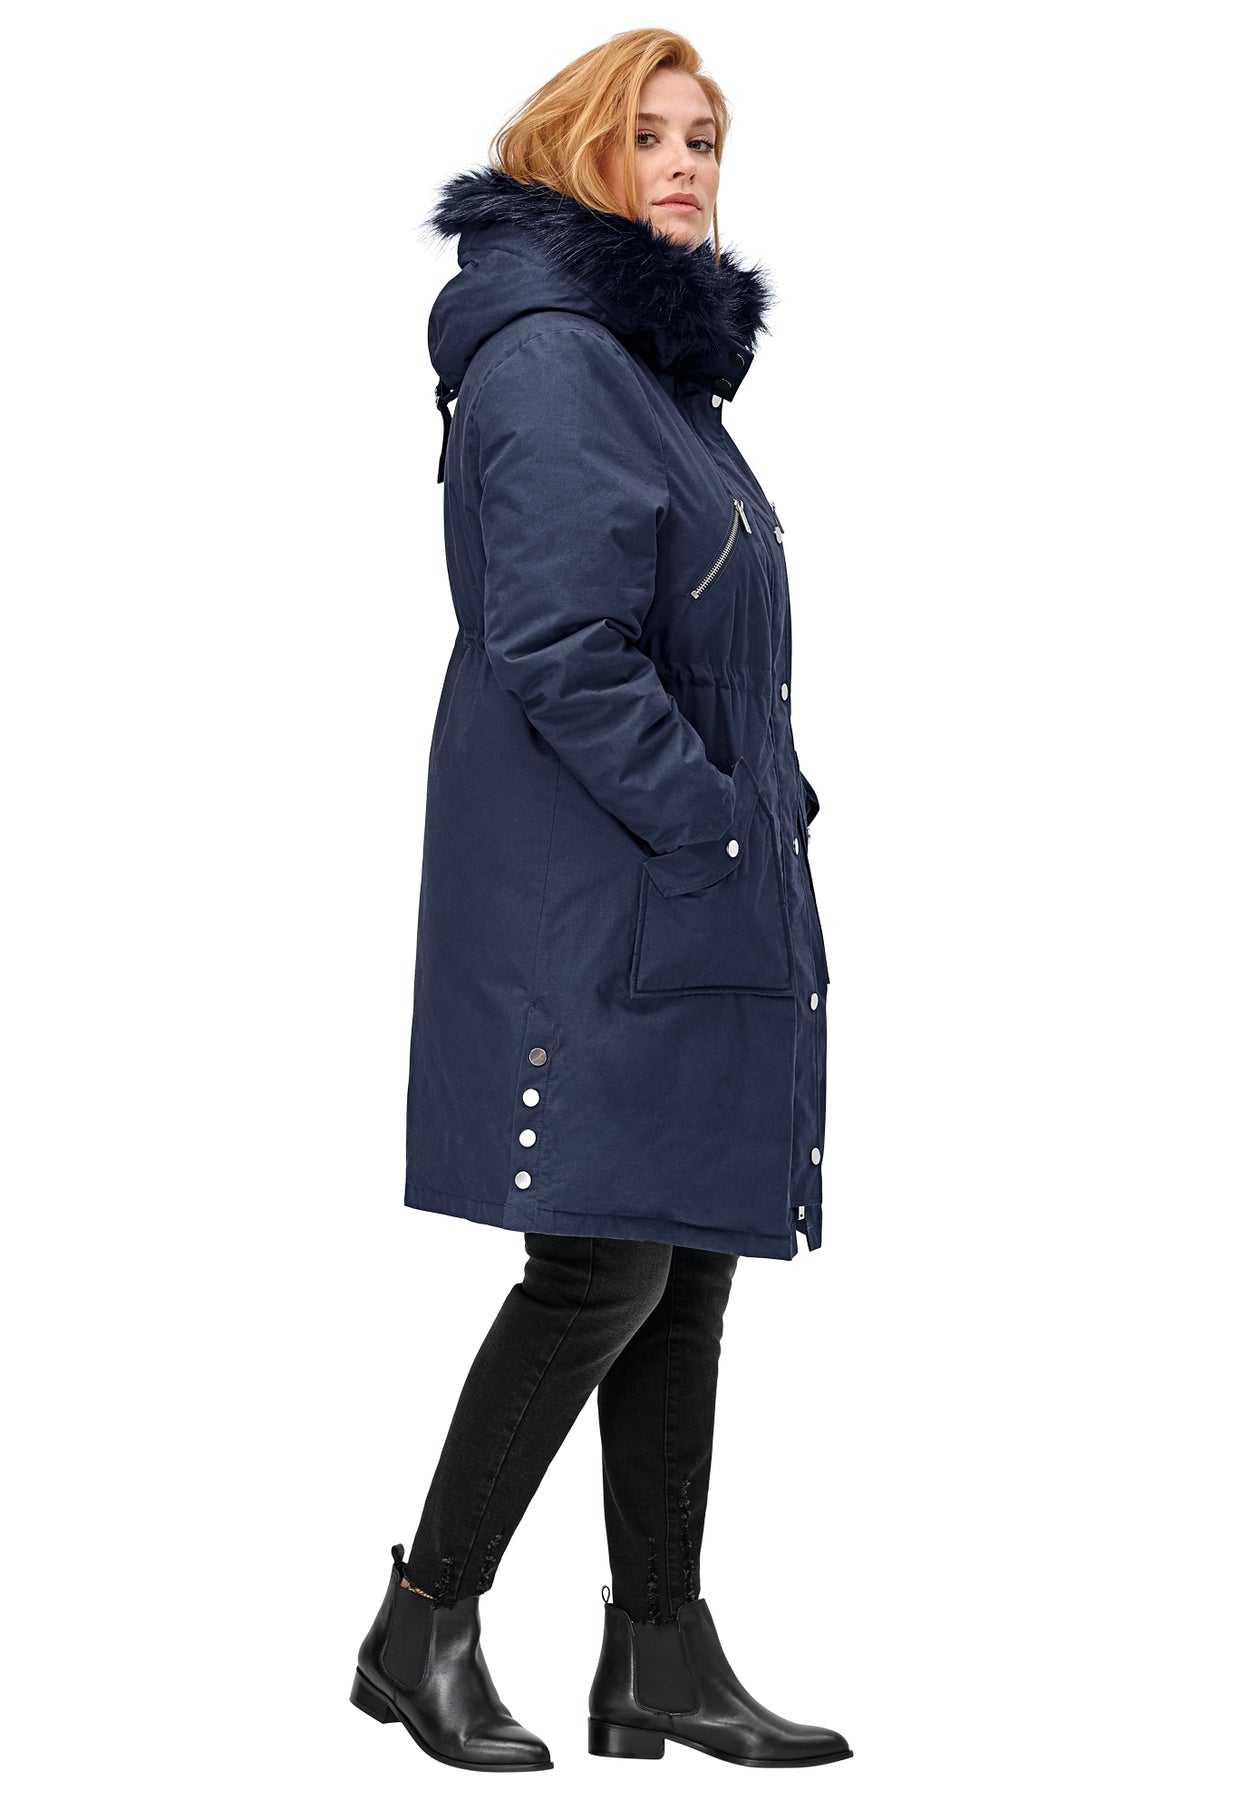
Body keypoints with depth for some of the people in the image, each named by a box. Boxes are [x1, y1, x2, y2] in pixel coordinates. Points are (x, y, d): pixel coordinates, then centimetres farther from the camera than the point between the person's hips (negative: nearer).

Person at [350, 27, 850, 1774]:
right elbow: (555, 649, -20)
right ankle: (425, 1626, 7)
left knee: (686, 1271, 9)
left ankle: (664, 1659, 15)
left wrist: (760, 812, 12)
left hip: (689, 890, 10)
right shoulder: (548, 359, -11)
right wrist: (710, 825, -17)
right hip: (595, 896, -10)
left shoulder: (658, 358, 19)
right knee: (605, 1265, -7)